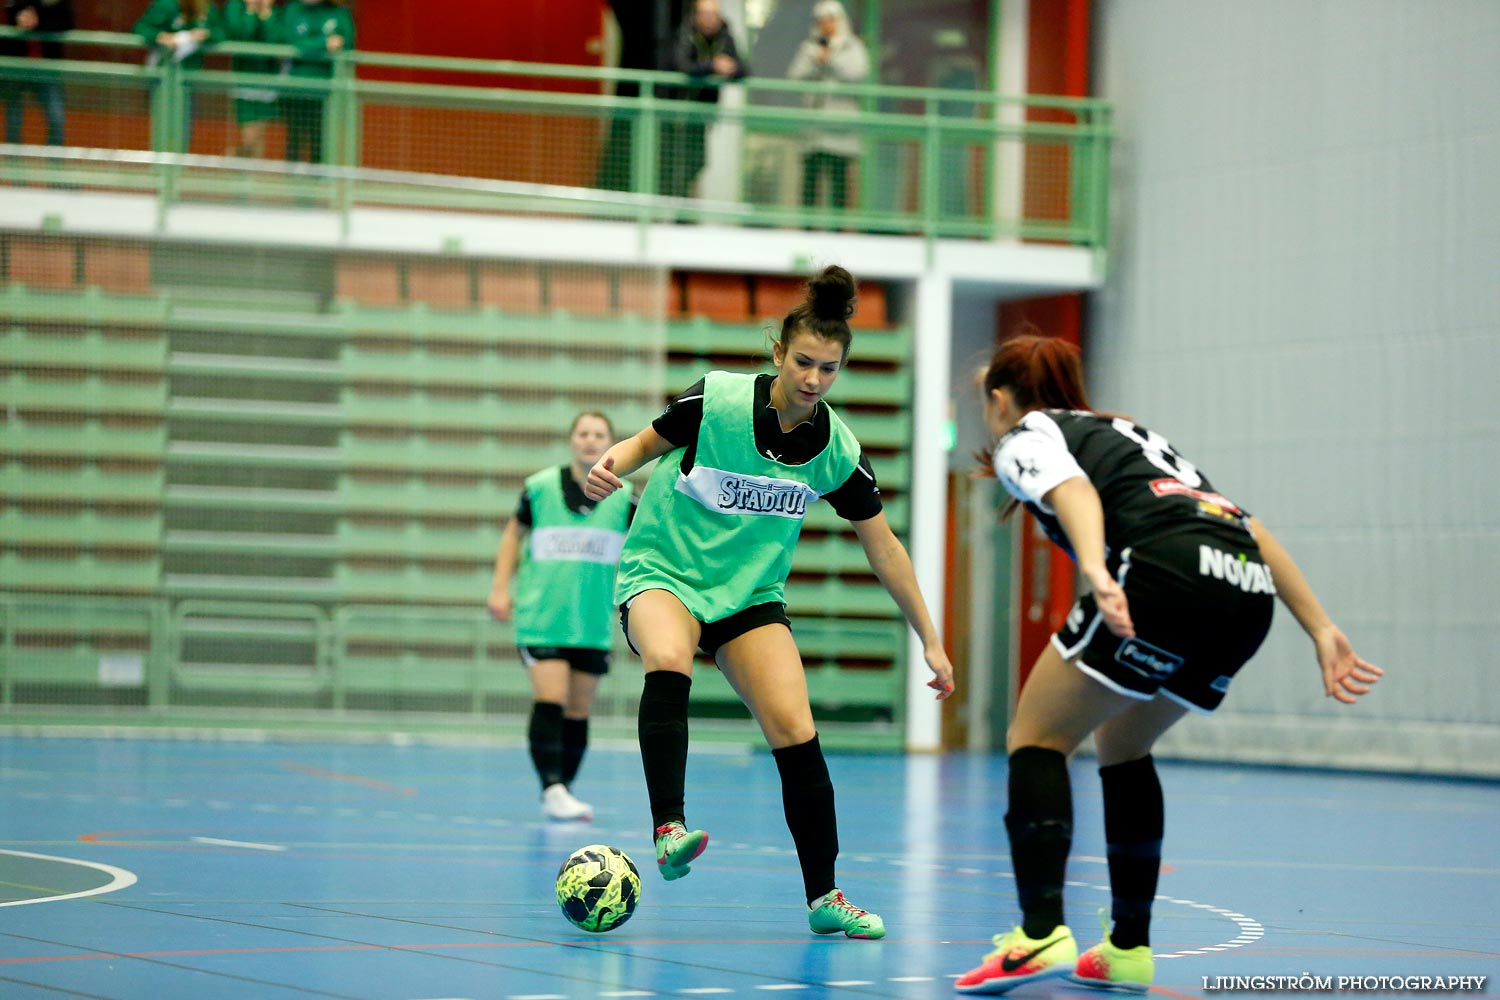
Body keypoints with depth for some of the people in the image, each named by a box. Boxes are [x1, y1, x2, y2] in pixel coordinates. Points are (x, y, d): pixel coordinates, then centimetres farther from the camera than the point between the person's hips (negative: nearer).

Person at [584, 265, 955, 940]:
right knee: (669, 665, -37)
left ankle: (824, 897, 0)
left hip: (749, 593, 3)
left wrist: (930, 641, 5)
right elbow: (647, 443, 1)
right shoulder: (716, 400, -17)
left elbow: (883, 547, 3)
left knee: (796, 733, -12)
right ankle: (668, 829, -41)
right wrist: (612, 464, -23)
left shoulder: (836, 449, -8)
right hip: (662, 573, -3)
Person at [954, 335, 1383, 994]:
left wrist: (1096, 574, -28)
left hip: (1166, 572, -7)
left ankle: (1041, 935, -12)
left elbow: (1074, 490, -10)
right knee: (1122, 746, 26)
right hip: (1250, 592, 7)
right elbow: (1253, 530, 27)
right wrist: (1322, 631, 22)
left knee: (1037, 737, 5)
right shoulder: (1132, 434, 36)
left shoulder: (1024, 438, 16)